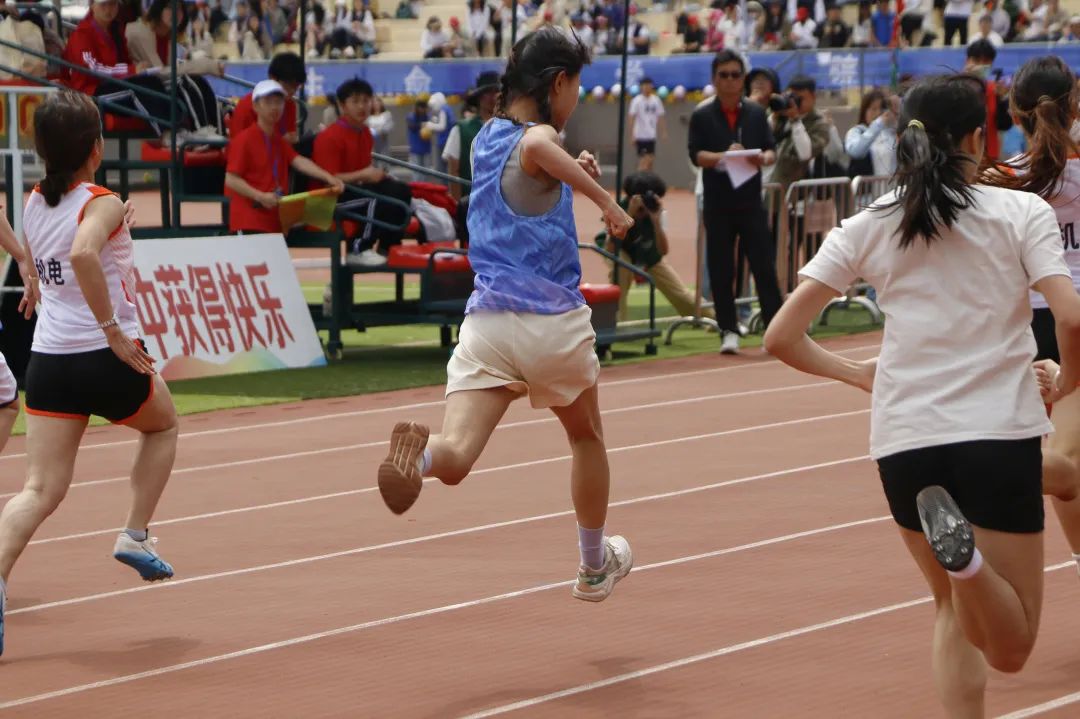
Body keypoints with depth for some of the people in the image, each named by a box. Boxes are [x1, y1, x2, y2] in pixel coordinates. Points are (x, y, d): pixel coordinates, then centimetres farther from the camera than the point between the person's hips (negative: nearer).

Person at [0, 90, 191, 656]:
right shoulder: (102, 205, -13)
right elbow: (83, 254, -32)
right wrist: (114, 331, -27)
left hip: (48, 358, 5)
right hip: (106, 358, -5)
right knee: (162, 424, 28)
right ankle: (135, 536, 21)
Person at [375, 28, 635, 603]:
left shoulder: (486, 139, 14)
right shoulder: (538, 137, -9)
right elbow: (535, 146, -36)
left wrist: (572, 175, 19)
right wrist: (602, 197, -28)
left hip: (487, 319, 4)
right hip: (553, 320, -4)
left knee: (453, 458, -13)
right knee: (587, 439, 24)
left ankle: (420, 452, -49)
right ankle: (595, 566, 38)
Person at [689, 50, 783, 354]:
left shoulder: (756, 113, 8)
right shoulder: (702, 116, 1)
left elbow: (771, 150, 6)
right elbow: (695, 154, -7)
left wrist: (764, 158, -17)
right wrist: (723, 156, -25)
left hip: (751, 201, 1)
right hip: (717, 204, -1)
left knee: (764, 266, -2)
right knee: (721, 270, 1)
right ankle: (728, 331, 10)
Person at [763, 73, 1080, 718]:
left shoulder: (868, 228, 6)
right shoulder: (1023, 212, 0)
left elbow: (782, 338, 4)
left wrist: (855, 373, 21)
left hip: (904, 441, 3)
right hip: (1000, 433, -3)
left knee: (955, 611, 23)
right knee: (1009, 648, 1)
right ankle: (966, 552, -30)